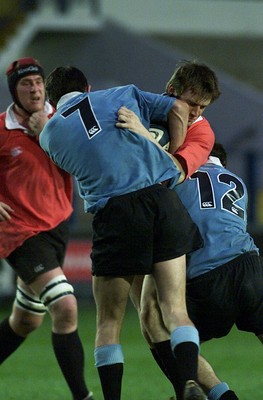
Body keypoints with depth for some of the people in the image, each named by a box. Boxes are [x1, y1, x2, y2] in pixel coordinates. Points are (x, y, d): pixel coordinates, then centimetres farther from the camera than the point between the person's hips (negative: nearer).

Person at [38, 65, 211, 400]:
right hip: (161, 195, 2)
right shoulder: (123, 95, 17)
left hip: (114, 210, -1)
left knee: (109, 322, 9)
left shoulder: (48, 135, 15)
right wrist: (174, 161, 20)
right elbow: (178, 109, 15)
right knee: (175, 308, 2)